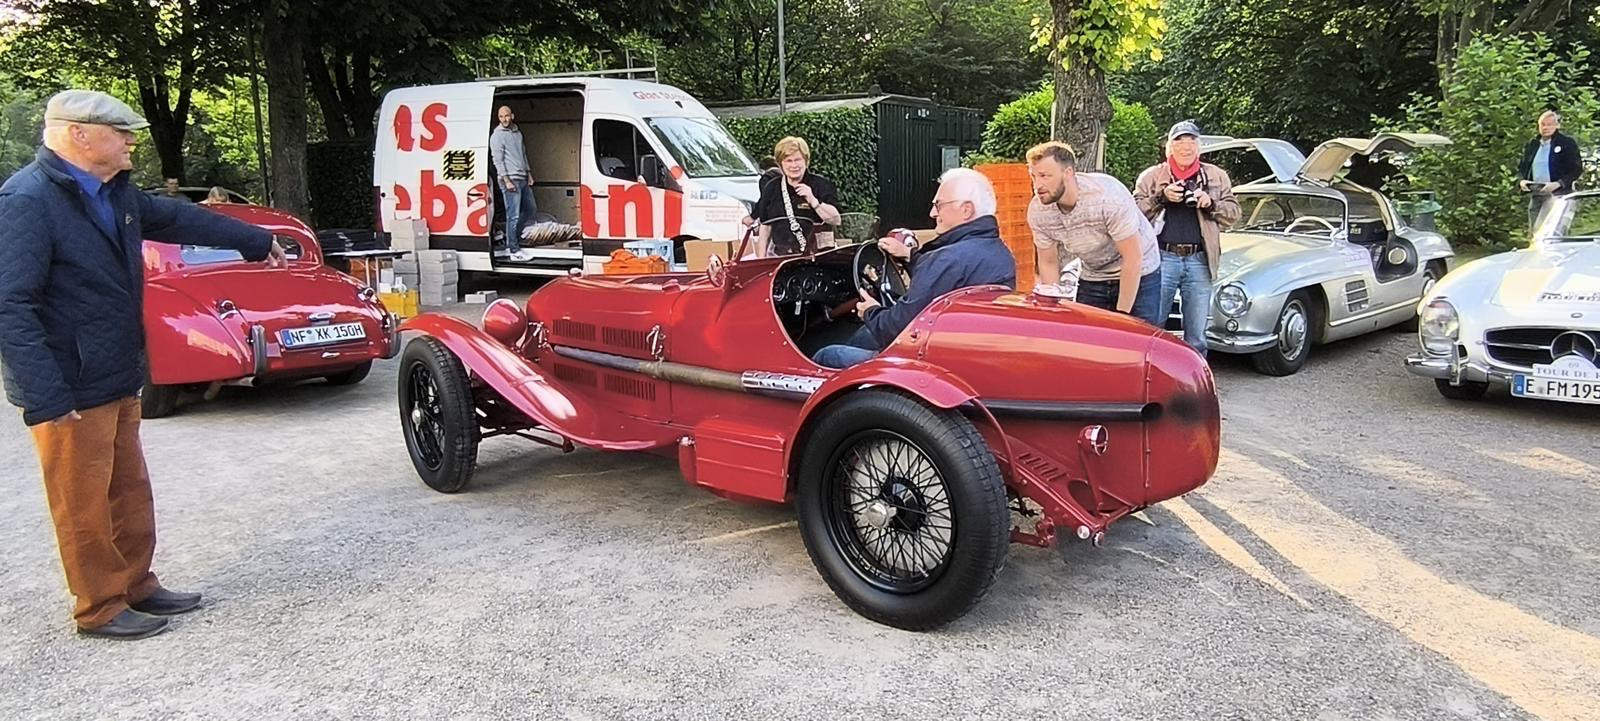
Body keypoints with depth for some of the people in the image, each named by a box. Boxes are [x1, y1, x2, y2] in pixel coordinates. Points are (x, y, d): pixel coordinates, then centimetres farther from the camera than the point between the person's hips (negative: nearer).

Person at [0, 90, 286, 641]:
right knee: (84, 506, 4)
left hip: (117, 382, 9)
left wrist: (255, 240, 35)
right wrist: (47, 399, -27)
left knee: (130, 492, 18)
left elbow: (177, 219, 25)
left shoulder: (114, 194, 9)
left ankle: (138, 587, 31)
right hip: (68, 393, -9)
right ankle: (101, 609, 17)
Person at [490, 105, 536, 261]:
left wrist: (529, 174, 19)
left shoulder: (517, 132, 15)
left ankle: (512, 235, 26)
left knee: (531, 209, 15)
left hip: (523, 179, 8)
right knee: (514, 215, -7)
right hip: (510, 179, -8)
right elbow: (497, 160, -12)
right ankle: (514, 250, -2)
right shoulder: (497, 136, -7)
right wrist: (507, 181, -18)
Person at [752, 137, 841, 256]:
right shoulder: (771, 189, 13)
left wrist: (813, 200, -18)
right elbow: (764, 228, 17)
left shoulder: (822, 185, 2)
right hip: (779, 257, 3)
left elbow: (835, 220, -6)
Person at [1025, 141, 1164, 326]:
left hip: (1139, 276, -4)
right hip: (1092, 278, 4)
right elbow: (1048, 264, -2)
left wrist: (1122, 314, -22)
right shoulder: (1038, 210, -16)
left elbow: (1133, 259, -25)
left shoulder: (1108, 195, -30)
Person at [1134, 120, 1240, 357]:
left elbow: (1233, 212, 13)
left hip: (1199, 260, 2)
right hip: (1162, 259, -2)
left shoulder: (1217, 176, 14)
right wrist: (1161, 197, -12)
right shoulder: (1151, 176, 8)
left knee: (1196, 336, 7)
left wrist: (1211, 204, -5)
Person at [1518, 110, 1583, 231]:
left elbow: (1577, 169, -4)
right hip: (1535, 196, 5)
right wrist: (1521, 180, -2)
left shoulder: (1568, 143, 0)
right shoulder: (1531, 145, 14)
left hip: (1558, 195, -5)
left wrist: (1558, 184, -18)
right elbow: (1521, 168, 20)